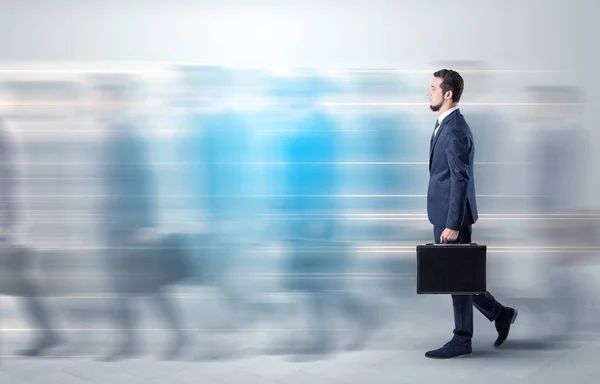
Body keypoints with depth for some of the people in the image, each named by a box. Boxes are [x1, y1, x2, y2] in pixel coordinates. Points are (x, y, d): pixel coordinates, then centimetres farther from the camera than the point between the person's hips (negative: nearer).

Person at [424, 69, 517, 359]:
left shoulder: (455, 131, -19)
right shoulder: (446, 125, 13)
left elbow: (460, 180, -22)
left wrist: (453, 225, -23)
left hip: (452, 216, -10)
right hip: (445, 213, 10)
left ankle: (462, 340, 12)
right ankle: (500, 314, 24)